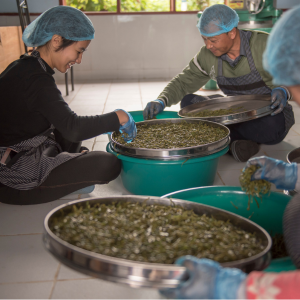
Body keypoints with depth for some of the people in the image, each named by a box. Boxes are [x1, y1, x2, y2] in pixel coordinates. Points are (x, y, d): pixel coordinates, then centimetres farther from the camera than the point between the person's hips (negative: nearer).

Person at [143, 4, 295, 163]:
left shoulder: (265, 45, -19)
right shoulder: (207, 56, -7)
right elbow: (183, 82, 2)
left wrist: (283, 91, -35)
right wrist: (161, 101, -17)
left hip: (271, 112, -4)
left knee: (271, 126, -42)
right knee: (188, 102, -14)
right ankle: (236, 141, -24)